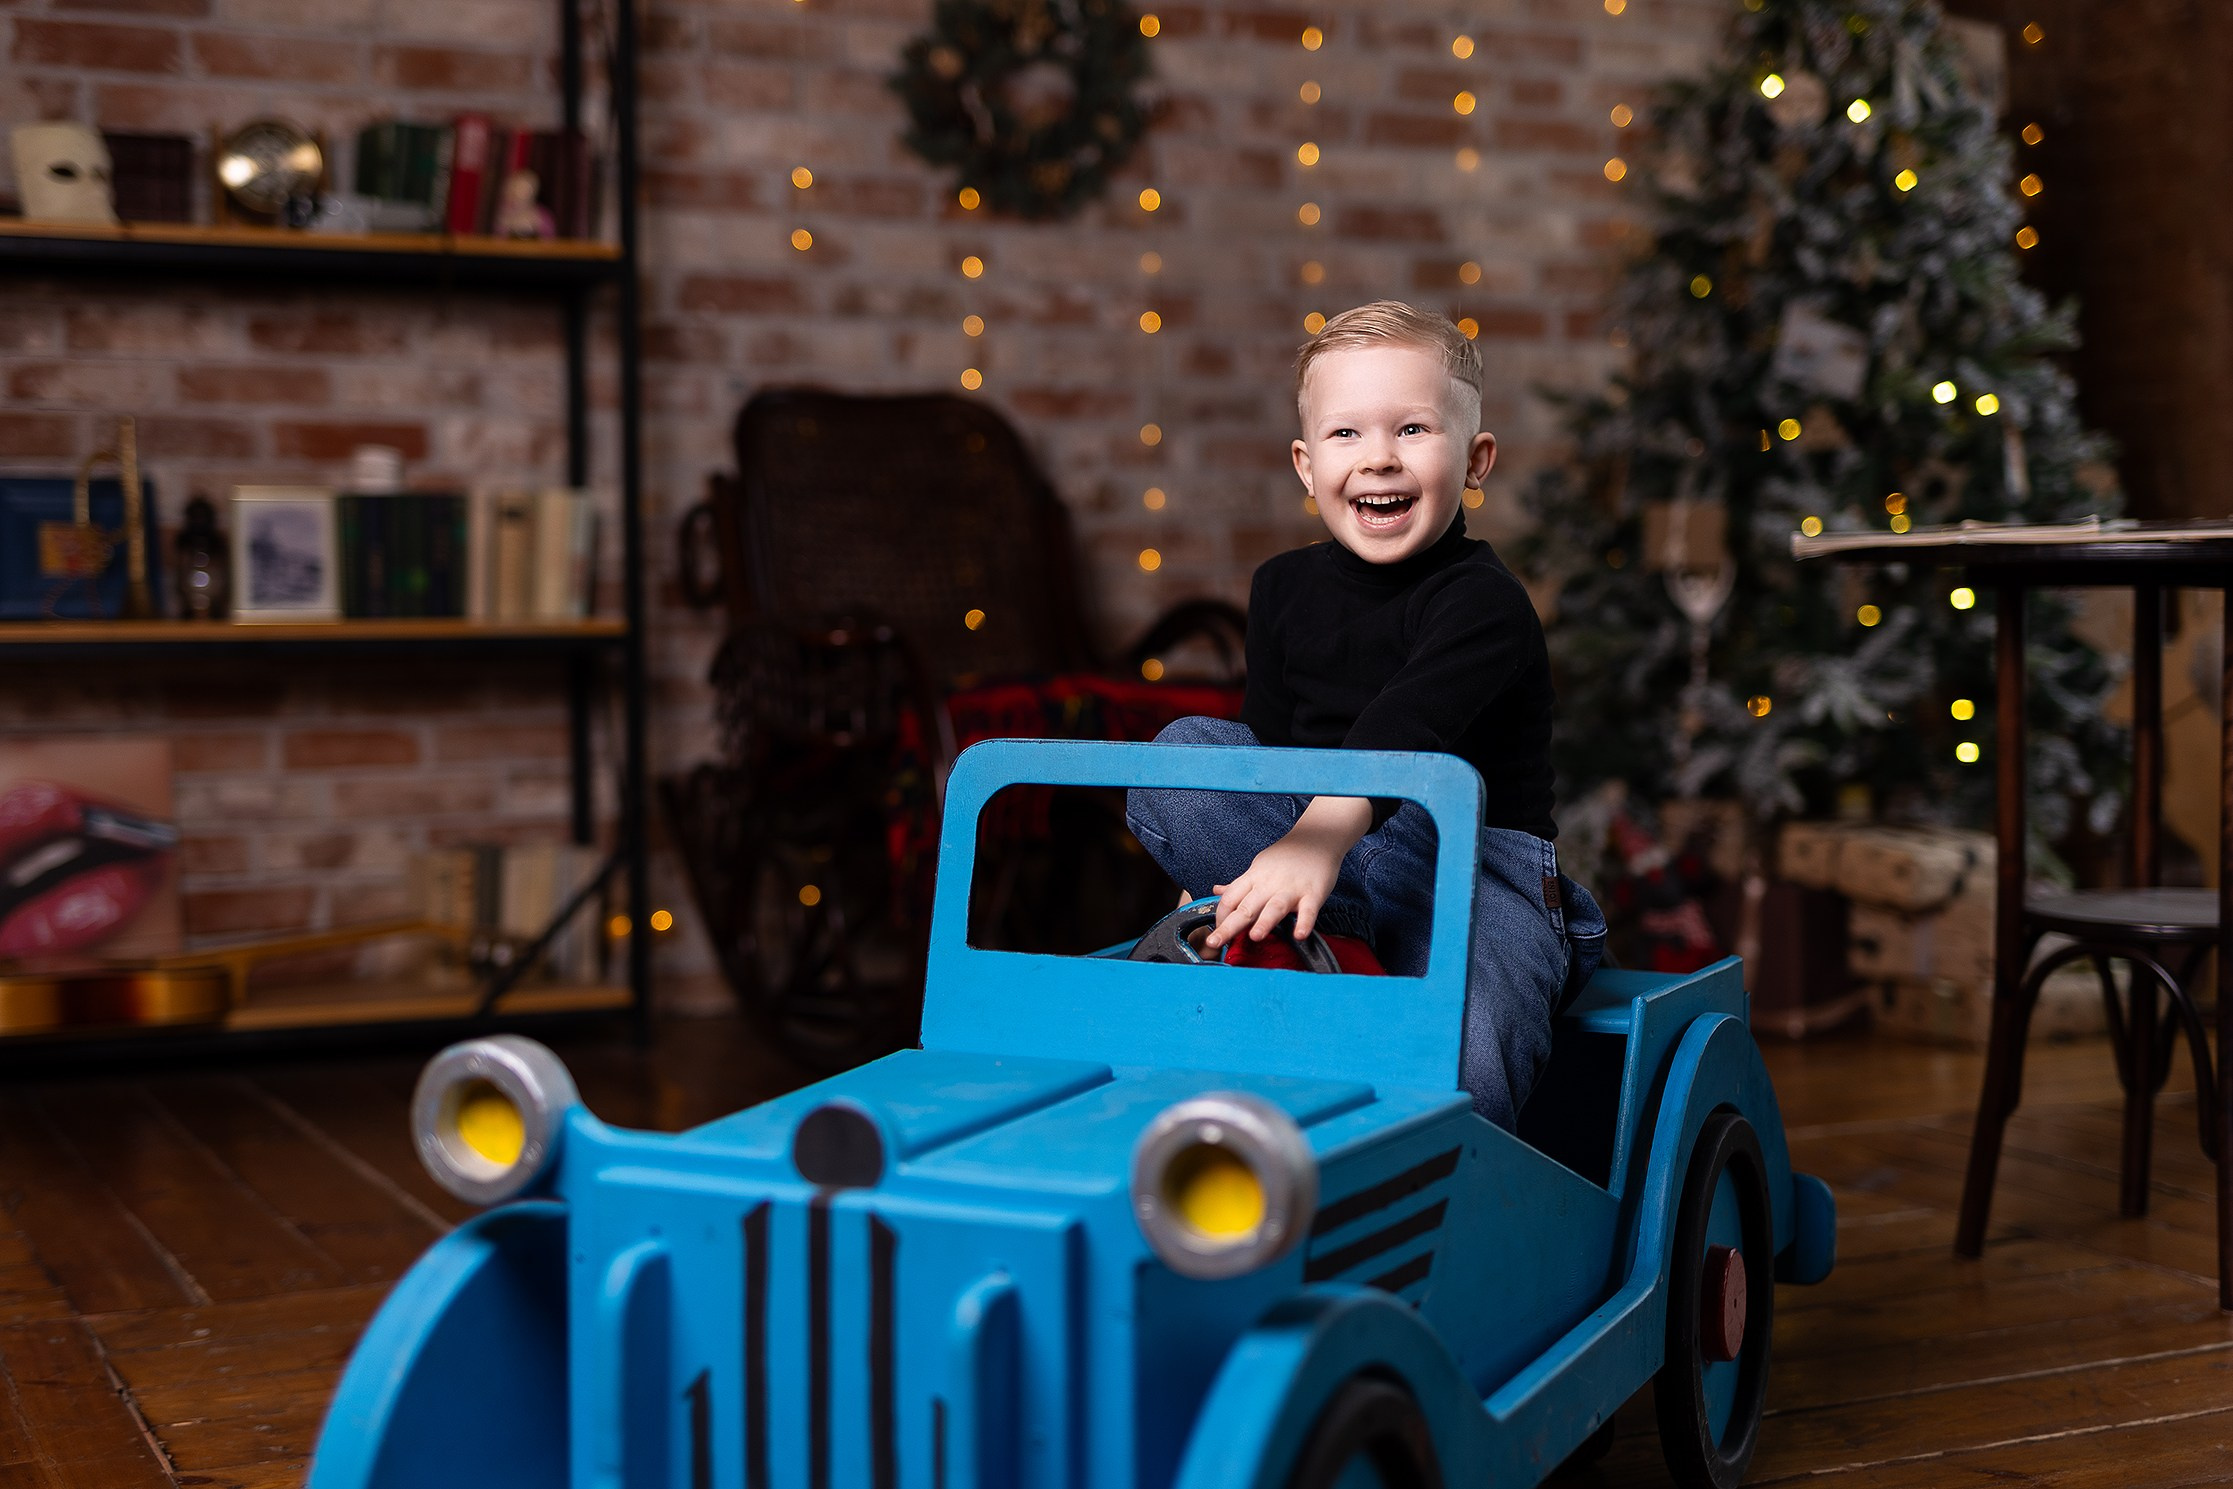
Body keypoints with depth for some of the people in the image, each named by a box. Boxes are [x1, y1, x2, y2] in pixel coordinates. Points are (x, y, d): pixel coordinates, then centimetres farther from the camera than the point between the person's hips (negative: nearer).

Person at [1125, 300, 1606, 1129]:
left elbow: (1405, 730, -30)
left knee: (1462, 1072, -33)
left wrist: (1315, 842, -45)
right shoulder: (1284, 589, 10)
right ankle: (1330, 939, -28)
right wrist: (1231, 876, -3)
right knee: (1181, 750, -13)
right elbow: (1268, 744, 12)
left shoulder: (1484, 602, -12)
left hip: (1473, 861, -6)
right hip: (1332, 847, 6)